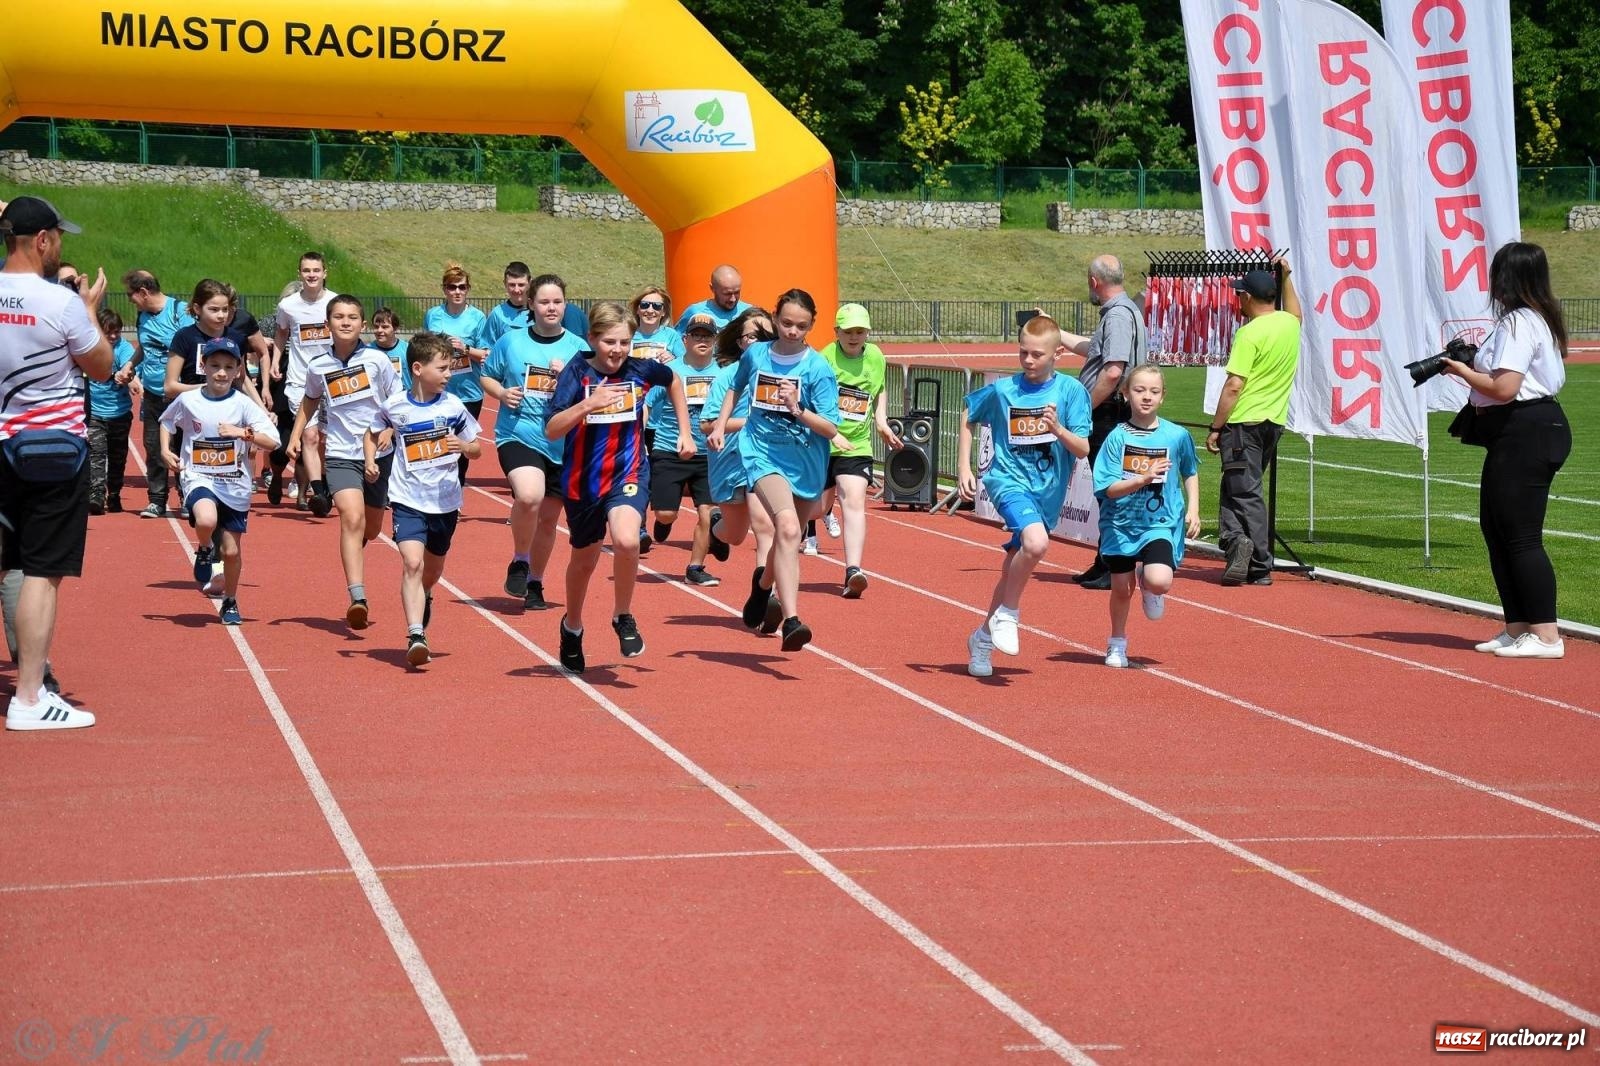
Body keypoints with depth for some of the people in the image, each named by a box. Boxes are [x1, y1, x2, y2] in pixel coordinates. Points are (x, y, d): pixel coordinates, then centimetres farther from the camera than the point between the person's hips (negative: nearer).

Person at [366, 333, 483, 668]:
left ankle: (424, 598, 53)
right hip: (408, 500, -2)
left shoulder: (452, 405, -4)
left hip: (445, 501, 3)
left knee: (433, 567, 20)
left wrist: (465, 446, -17)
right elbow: (372, 434, 14)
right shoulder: (395, 406, -6)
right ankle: (416, 635, -24)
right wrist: (370, 461, -4)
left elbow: (476, 448, 6)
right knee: (412, 563, -20)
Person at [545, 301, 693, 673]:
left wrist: (685, 431, 14)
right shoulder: (577, 372, -15)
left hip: (628, 472, 0)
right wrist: (586, 405, -39)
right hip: (583, 478, 0)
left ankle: (624, 617, -3)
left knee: (626, 541, -29)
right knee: (584, 559, 18)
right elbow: (551, 430, -24)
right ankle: (572, 627, 47)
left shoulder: (641, 370, -8)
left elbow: (674, 381, 16)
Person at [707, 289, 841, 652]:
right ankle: (791, 620, -35)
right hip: (763, 452, -1)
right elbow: (735, 387, 24)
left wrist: (798, 410, -26)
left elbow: (831, 428, -11)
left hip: (806, 461, 1)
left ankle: (765, 584, 53)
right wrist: (720, 426, 15)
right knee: (788, 527, -27)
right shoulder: (755, 354, 1)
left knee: (788, 539, 18)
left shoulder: (818, 368, -7)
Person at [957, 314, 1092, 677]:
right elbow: (969, 418, 13)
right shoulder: (1002, 390, -4)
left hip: (1048, 489, 3)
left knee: (1015, 567, 14)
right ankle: (1006, 614, -11)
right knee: (1036, 541, -31)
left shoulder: (1071, 391, -5)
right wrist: (964, 466, 7)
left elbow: (1083, 449, -6)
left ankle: (984, 637, 35)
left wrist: (1058, 429, -24)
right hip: (1009, 479, -3)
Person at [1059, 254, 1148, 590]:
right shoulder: (1121, 311, 18)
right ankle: (1104, 565, 22)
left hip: (1109, 414, -11)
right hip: (1107, 415, 11)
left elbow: (1113, 371, -27)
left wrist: (1085, 408, -18)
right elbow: (1092, 348, 36)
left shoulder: (1118, 315, -16)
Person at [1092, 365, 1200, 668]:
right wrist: (1144, 478, -26)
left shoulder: (1177, 435, -4)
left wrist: (1193, 509, 4)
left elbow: (1190, 473, 14)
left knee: (1159, 581, -24)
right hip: (1121, 522, 1)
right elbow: (1109, 489, -12)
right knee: (1121, 586, 12)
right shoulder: (1117, 437, -8)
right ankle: (1117, 643, 39)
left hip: (1161, 522, -1)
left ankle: (1146, 577, 14)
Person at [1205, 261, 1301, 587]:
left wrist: (1215, 427, -13)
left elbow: (1234, 385, -18)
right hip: (1274, 422, 7)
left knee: (1244, 492, -4)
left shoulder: (1250, 333, -13)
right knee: (1244, 489, 13)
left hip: (1244, 422, -7)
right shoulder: (1290, 323, 9)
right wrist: (1285, 277, 42)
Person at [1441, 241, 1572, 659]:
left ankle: (1545, 635, -6)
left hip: (1523, 436, -11)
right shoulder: (1539, 319, 17)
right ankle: (1517, 628, 20)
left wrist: (1463, 372, -8)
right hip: (1520, 433, 11)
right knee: (1495, 527, 16)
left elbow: (1504, 388, -23)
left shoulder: (1517, 323, -16)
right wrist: (1475, 366, 12)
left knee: (1521, 534, -8)